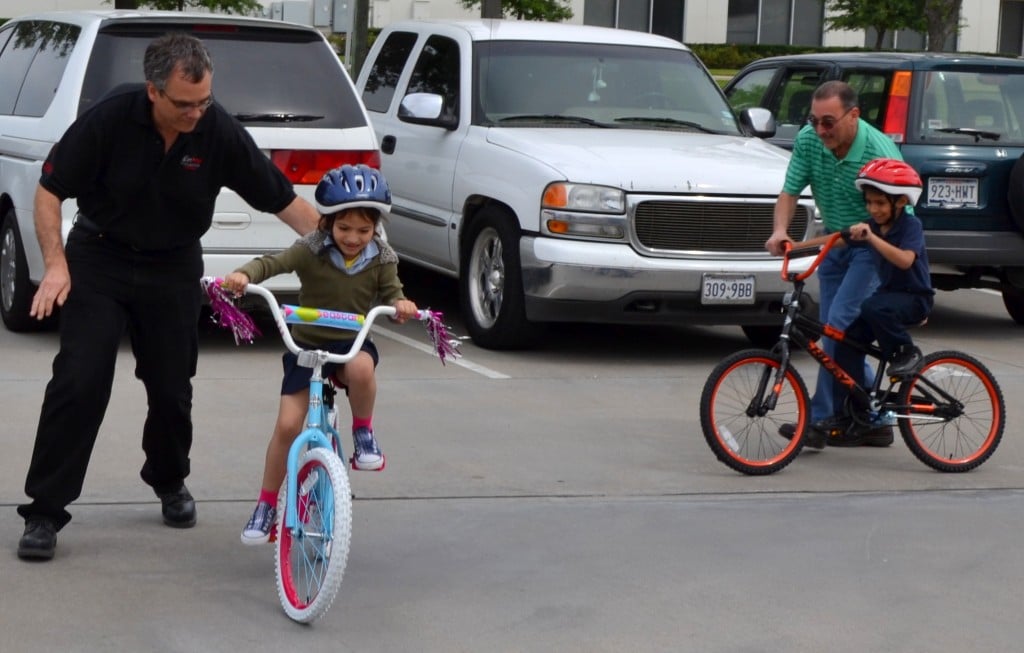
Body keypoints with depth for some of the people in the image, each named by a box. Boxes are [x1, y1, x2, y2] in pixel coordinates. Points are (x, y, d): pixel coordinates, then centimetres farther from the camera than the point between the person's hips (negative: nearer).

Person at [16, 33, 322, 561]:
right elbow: (49, 190, -10)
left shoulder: (220, 133, -18)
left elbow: (285, 201, -11)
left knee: (172, 389, 8)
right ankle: (44, 512, -5)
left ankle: (170, 483, 37)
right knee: (78, 383, -11)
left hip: (173, 270, 2)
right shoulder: (109, 120, -22)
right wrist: (55, 264, -18)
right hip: (99, 260, -2)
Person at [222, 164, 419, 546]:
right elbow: (273, 263, -22)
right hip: (306, 346, 0)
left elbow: (391, 295, -2)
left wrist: (401, 306, -26)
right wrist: (244, 275, -43)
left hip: (351, 344, 0)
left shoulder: (380, 260, -4)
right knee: (287, 425, -9)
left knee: (361, 368, -37)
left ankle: (363, 433, -8)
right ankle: (266, 507, 8)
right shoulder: (311, 251, -11)